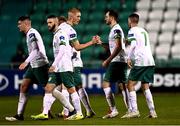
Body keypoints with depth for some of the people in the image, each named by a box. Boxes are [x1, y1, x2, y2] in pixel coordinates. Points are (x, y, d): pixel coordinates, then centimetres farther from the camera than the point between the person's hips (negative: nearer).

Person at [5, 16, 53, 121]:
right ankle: (19, 115, 1)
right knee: (24, 86, 3)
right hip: (34, 65, 10)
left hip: (40, 64, -10)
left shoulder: (32, 33, -14)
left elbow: (35, 50, -25)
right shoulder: (29, 34, 16)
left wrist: (26, 62, -30)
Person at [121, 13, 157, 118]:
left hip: (140, 61, -7)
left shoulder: (132, 31, 0)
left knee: (131, 84, -2)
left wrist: (129, 58, -9)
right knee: (145, 86, 10)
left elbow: (133, 45, -14)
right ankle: (152, 112, 2)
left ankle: (134, 111, -12)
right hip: (150, 61, 7)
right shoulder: (143, 31, 23)